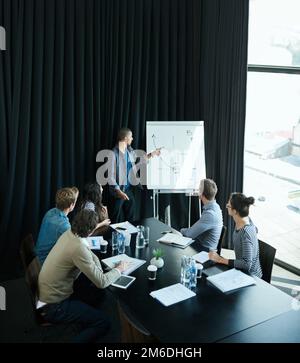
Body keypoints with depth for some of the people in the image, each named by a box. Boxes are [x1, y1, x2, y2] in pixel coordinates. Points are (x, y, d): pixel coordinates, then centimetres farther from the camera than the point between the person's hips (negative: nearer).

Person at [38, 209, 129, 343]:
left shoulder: (69, 234, -5)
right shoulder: (78, 248, -30)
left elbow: (91, 256, 8)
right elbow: (101, 283, -23)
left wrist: (99, 273, -8)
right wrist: (119, 269, -8)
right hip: (54, 307, -9)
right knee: (103, 323, -5)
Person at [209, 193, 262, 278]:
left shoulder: (246, 232, -30)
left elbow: (247, 264, -32)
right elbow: (254, 229, 18)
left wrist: (221, 260, -30)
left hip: (251, 276, -8)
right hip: (241, 270, 8)